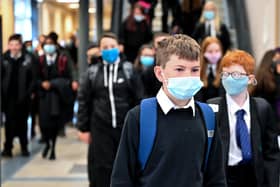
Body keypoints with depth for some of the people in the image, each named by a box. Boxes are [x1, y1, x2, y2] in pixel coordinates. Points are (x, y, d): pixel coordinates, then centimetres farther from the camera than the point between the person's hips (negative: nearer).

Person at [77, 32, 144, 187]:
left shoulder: (129, 70, 0)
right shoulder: (92, 72, 3)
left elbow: (138, 99, 0)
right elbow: (84, 101, 4)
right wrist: (83, 128, 1)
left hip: (125, 126, 0)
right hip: (100, 128, 0)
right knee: (101, 167, 2)